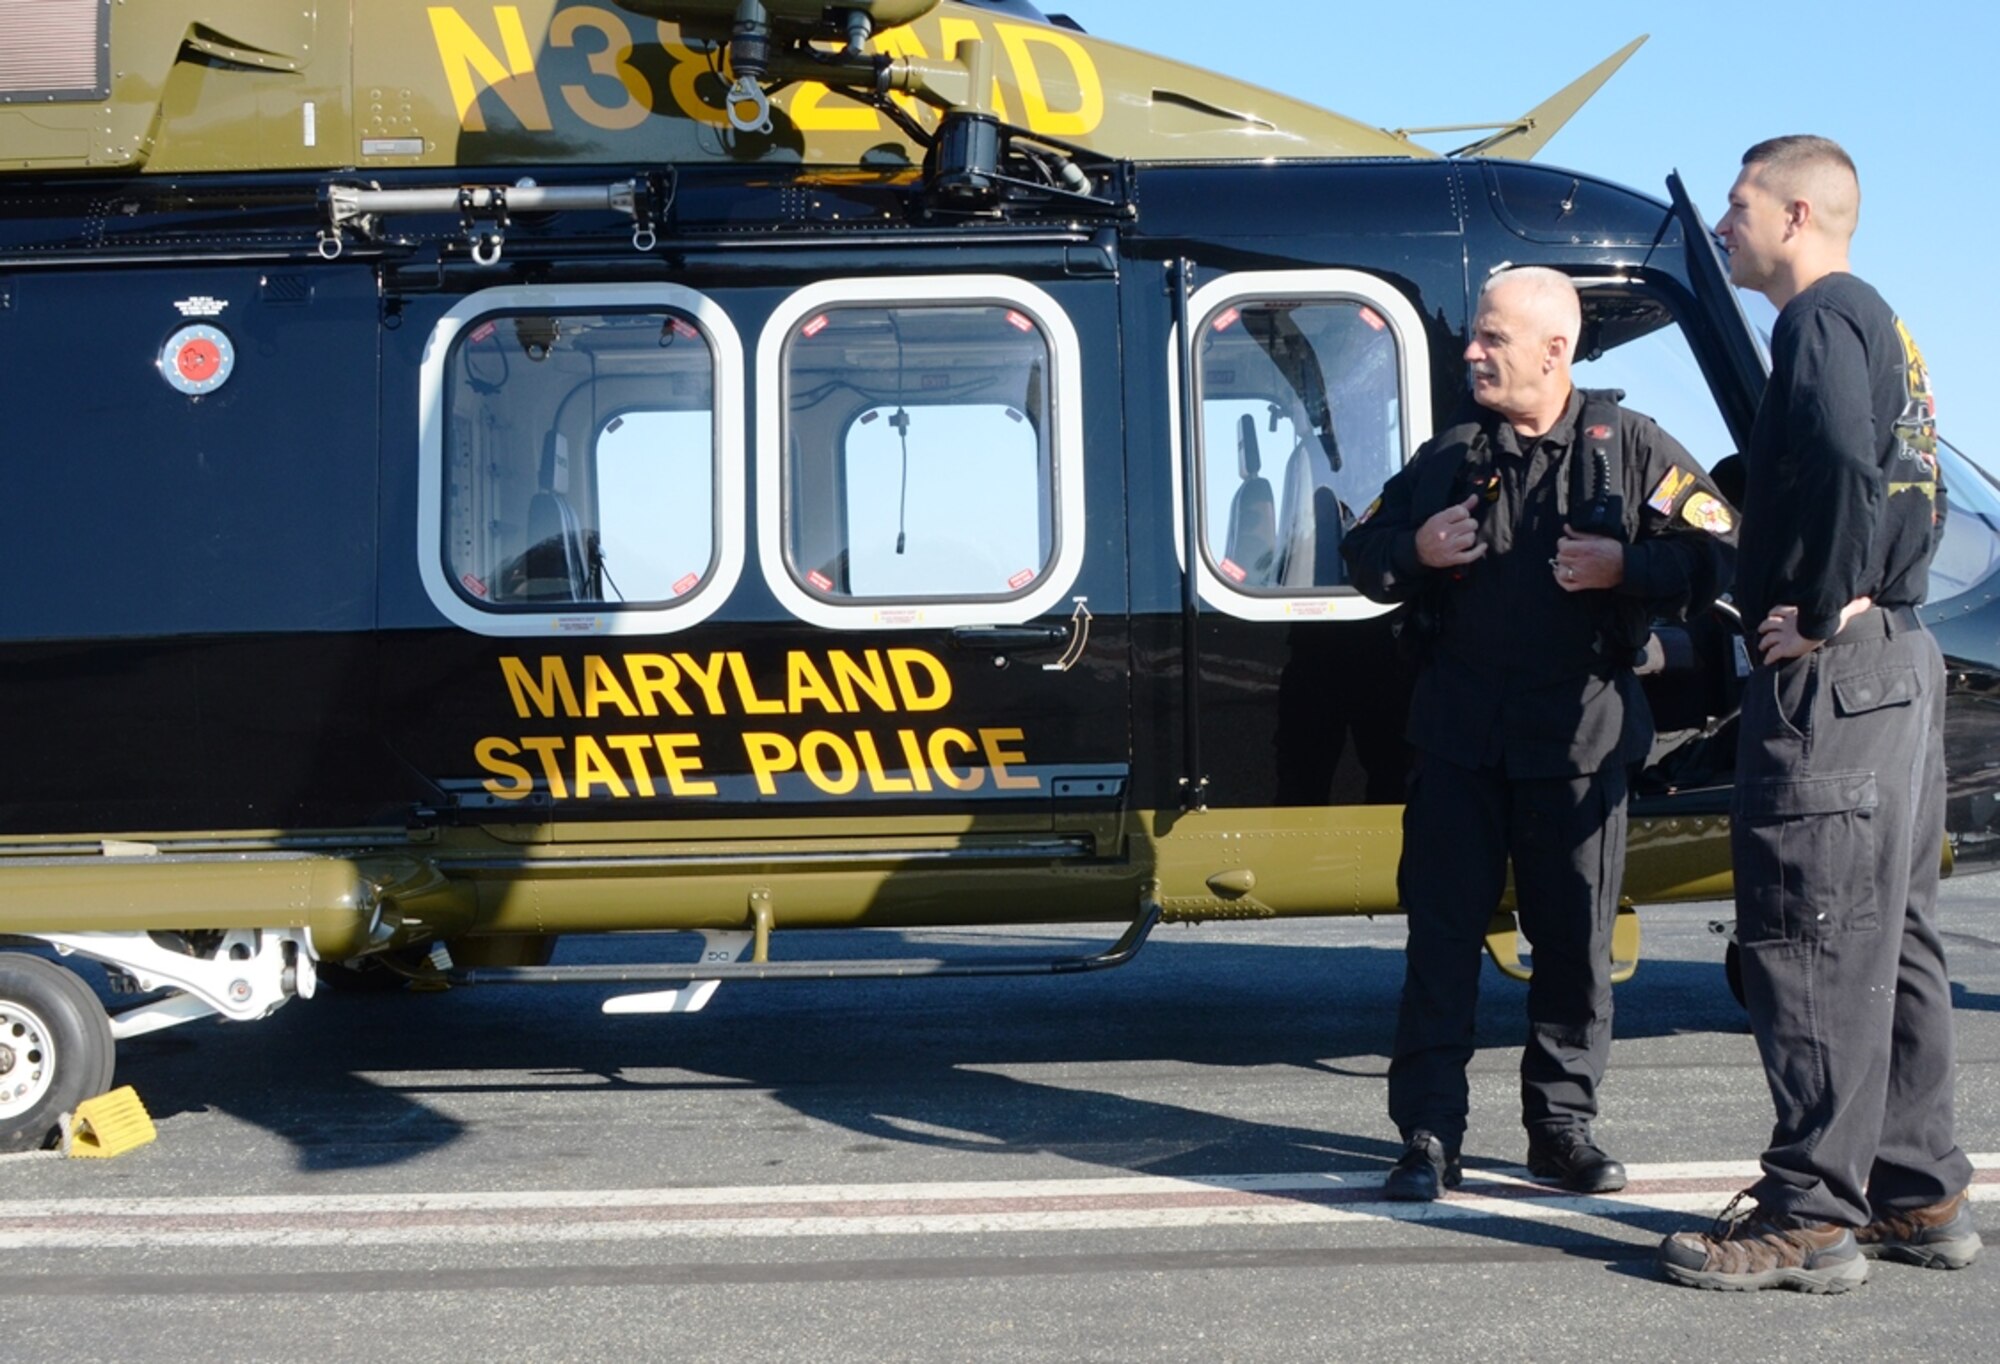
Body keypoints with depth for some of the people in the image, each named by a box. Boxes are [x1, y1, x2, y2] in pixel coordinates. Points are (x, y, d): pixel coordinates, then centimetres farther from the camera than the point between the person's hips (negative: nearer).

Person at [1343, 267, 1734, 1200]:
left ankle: (1563, 1128, 19)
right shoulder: (1450, 455, 8)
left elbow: (1714, 556, -1)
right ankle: (1428, 1134, 6)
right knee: (1441, 932, 1)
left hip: (1579, 738, -1)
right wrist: (1415, 551, -7)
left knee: (1575, 940, 6)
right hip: (1460, 737, 2)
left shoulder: (1631, 449, 1)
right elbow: (1363, 555, 14)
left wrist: (1624, 567, -17)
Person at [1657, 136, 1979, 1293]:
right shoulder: (1880, 326, 22)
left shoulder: (1823, 318, -10)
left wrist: (1824, 610, -19)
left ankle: (1813, 1215, -6)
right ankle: (1919, 1195, 20)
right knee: (1890, 937, 13)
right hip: (1901, 662, 10)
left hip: (1836, 675, -10)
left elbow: (1845, 463, -27)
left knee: (1815, 942, -8)